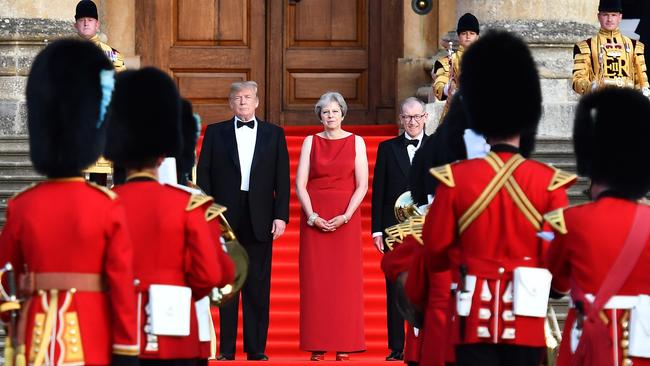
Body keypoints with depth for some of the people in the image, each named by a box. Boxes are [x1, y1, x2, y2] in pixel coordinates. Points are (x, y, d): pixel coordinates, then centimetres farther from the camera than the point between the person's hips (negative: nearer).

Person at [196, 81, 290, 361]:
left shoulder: (274, 134, 10)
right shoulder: (215, 132, 9)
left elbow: (282, 178, 6)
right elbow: (203, 174, 5)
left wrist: (281, 216, -3)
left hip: (260, 219, 0)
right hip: (226, 218, 0)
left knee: (258, 287, 2)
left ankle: (256, 349, 6)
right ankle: (226, 349, 5)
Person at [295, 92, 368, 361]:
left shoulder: (356, 142, 4)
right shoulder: (311, 142, 7)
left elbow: (362, 185, -1)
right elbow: (300, 184, 1)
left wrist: (345, 216, -12)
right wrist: (312, 216, -11)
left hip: (346, 219, -1)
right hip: (314, 219, 1)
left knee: (345, 278, -2)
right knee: (315, 279, -1)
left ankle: (344, 345, 0)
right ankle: (317, 346, 1)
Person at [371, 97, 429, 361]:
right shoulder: (387, 148, 8)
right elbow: (378, 190, 6)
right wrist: (377, 229, 0)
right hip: (395, 227, 1)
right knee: (395, 289, 2)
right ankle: (396, 348, 6)